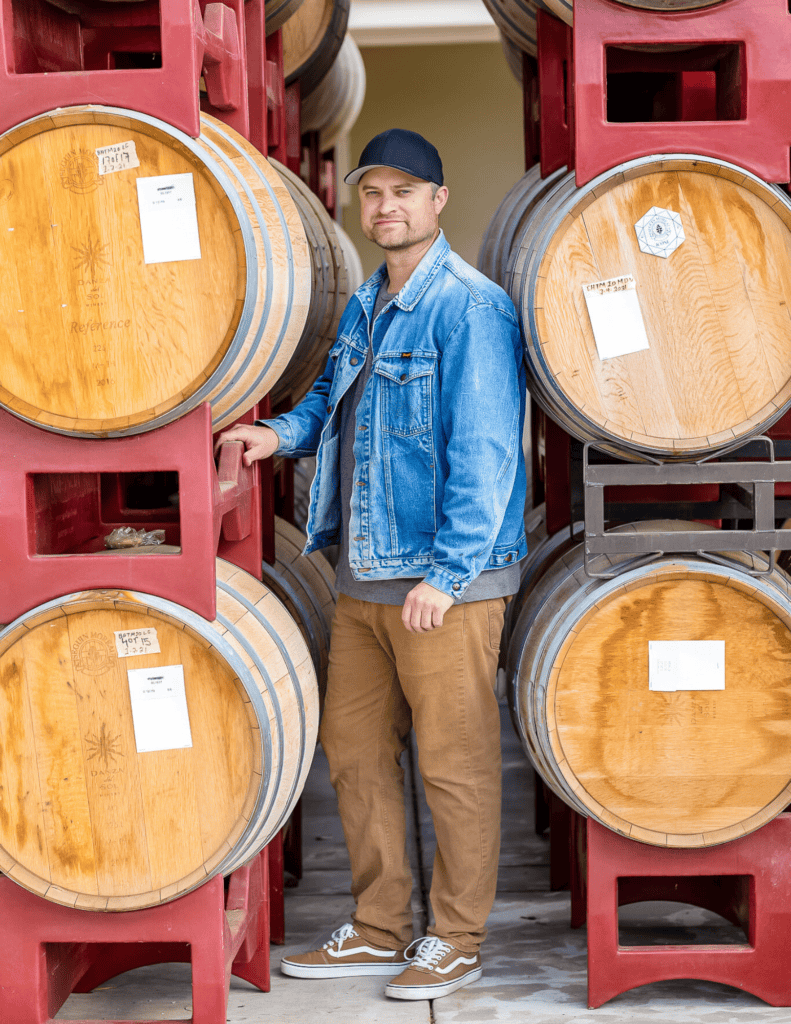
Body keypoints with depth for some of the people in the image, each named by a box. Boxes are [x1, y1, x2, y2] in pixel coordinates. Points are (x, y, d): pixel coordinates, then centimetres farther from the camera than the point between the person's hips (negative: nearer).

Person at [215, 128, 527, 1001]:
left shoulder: (469, 307, -12)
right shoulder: (362, 308, 14)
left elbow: (485, 451, -17)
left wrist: (444, 574, -21)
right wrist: (286, 432, 6)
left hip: (446, 579, -9)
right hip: (362, 577, 9)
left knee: (453, 763, 1)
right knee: (354, 748, 14)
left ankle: (456, 943, 16)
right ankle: (378, 931, 27)